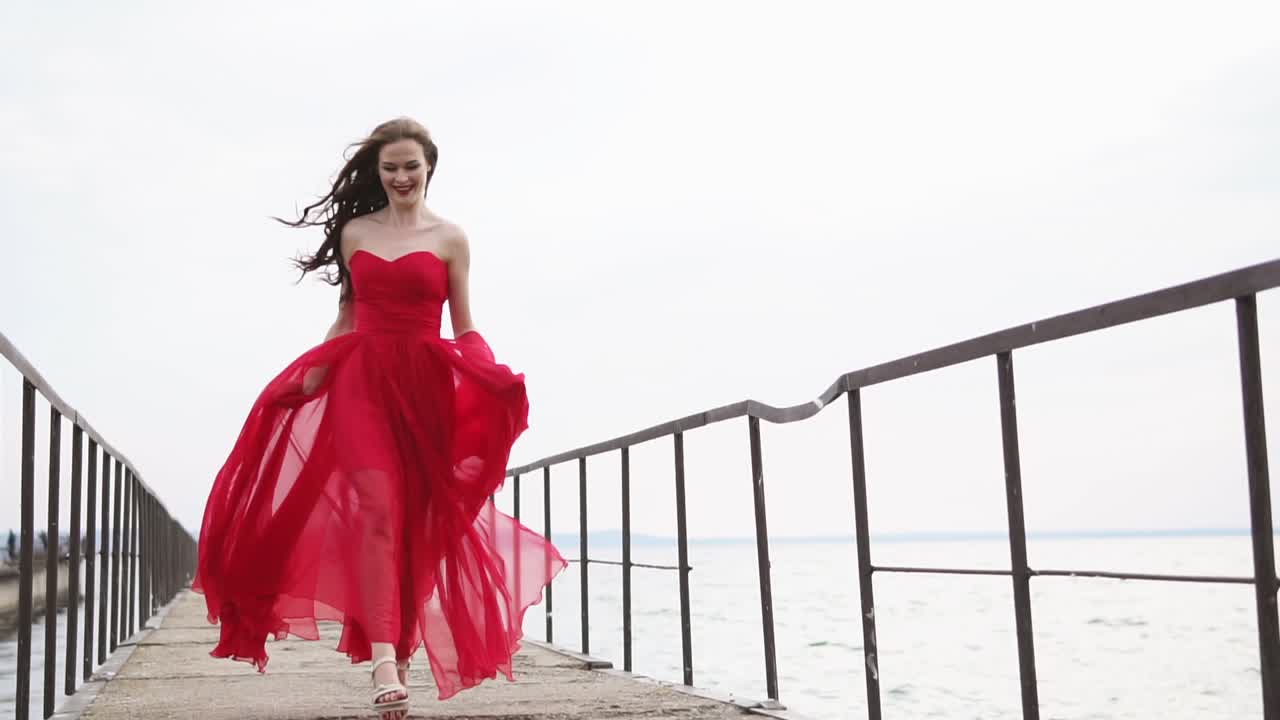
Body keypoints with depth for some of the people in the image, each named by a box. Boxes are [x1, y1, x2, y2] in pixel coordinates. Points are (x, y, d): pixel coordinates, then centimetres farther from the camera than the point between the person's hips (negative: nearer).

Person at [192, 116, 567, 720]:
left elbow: (464, 331, 7)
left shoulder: (450, 239, 7)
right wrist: (308, 379, 7)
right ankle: (384, 661, -22)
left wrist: (489, 383, -10)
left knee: (415, 521, 3)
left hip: (424, 386, 0)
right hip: (361, 381, 0)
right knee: (376, 505, -16)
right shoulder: (353, 232, 13)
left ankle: (401, 652, 17)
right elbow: (346, 317, 17)